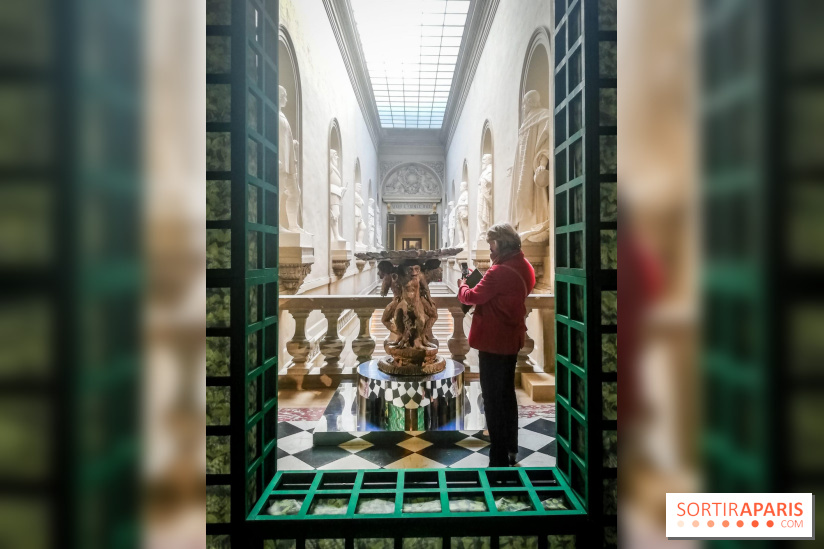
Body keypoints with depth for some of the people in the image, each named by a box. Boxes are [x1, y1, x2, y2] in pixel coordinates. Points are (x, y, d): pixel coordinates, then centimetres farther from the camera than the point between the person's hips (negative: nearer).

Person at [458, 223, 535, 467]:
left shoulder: (500, 272, -25)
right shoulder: (522, 266, 5)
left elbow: (472, 297, -17)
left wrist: (463, 285, 3)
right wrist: (480, 279, 3)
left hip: (494, 342, -10)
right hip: (511, 339, 10)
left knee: (493, 400, 2)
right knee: (507, 394, 21)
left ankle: (499, 458, 12)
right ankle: (510, 449, 35)